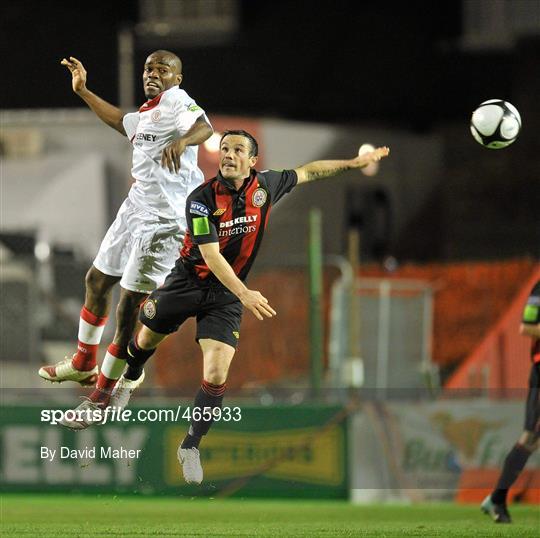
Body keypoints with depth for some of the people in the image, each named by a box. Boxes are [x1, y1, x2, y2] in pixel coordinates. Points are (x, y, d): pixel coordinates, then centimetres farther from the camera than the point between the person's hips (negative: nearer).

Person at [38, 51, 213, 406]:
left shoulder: (176, 101, -13)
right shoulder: (148, 112, 15)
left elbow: (204, 127, -34)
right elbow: (121, 122, 39)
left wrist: (182, 141, -55)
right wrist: (83, 91, 42)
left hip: (163, 219, -10)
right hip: (137, 207, 10)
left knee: (129, 305, -8)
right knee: (97, 281, 22)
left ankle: (103, 394, 1)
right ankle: (84, 364, 43)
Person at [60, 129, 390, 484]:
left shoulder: (265, 185, -8)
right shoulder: (202, 199, -20)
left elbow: (306, 173, 11)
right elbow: (211, 255, -27)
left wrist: (355, 162, 13)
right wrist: (244, 294, -38)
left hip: (226, 295, 1)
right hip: (189, 279, -1)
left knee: (216, 375, -13)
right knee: (146, 341, 20)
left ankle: (191, 447, 5)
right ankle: (128, 382, 56)